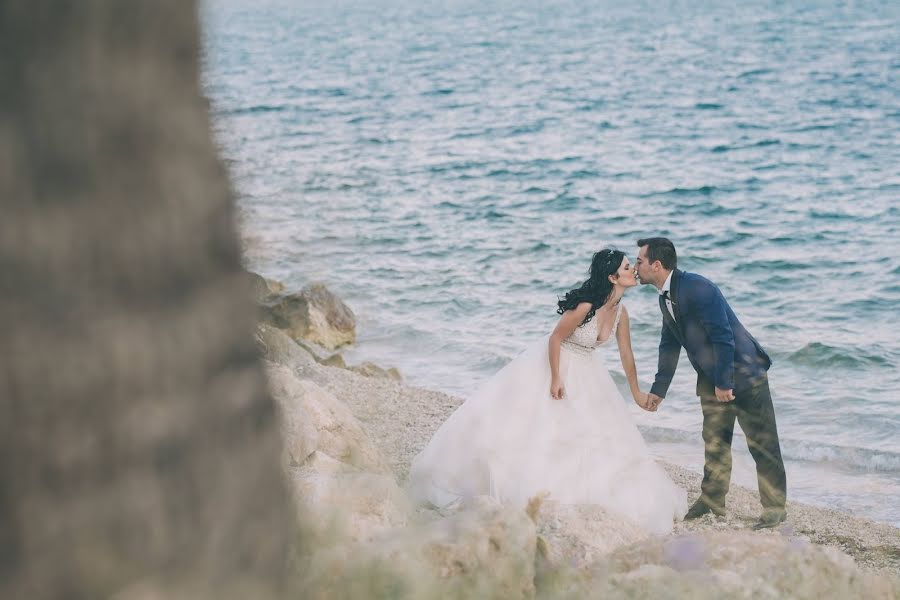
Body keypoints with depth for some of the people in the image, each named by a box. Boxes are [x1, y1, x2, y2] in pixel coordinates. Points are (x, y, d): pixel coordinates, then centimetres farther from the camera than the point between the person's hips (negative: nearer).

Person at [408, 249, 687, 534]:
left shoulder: (620, 312, -7)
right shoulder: (585, 306, -29)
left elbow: (626, 353, 5)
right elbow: (555, 339, -21)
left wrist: (637, 393, 14)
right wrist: (556, 379, -18)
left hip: (585, 372, 7)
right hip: (554, 363, -7)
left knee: (601, 432, 7)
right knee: (523, 419, -3)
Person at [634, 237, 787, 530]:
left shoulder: (697, 288, -24)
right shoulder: (665, 297, 6)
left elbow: (723, 337, -26)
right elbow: (670, 345, 17)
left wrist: (724, 383, -22)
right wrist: (658, 390, 18)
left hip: (742, 371, -9)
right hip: (711, 377, 9)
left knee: (762, 442, -2)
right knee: (714, 440, 15)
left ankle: (775, 507, 5)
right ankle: (712, 500, 26)